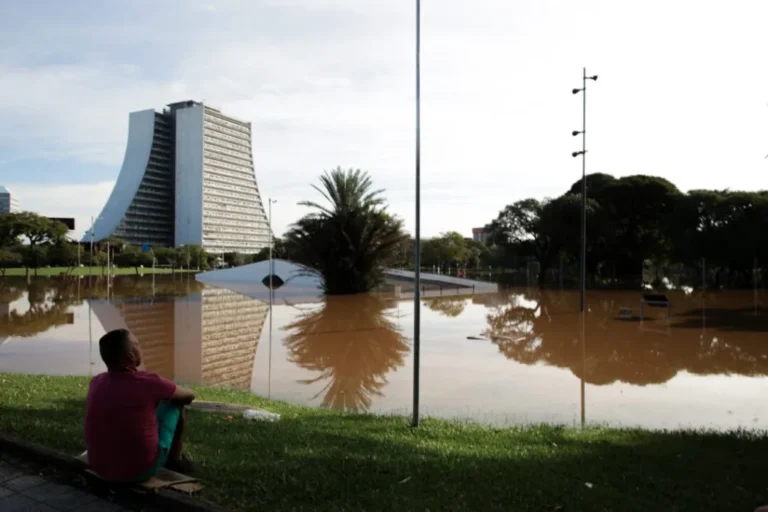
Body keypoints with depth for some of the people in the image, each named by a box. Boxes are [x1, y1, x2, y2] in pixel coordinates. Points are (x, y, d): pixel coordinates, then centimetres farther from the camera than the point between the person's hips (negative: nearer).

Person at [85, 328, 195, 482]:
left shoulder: (96, 382, -2)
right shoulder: (148, 382, -17)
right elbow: (189, 396, 3)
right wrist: (162, 396, 24)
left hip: (101, 470, 6)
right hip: (141, 470, -6)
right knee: (175, 403, 11)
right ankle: (175, 460, 26)